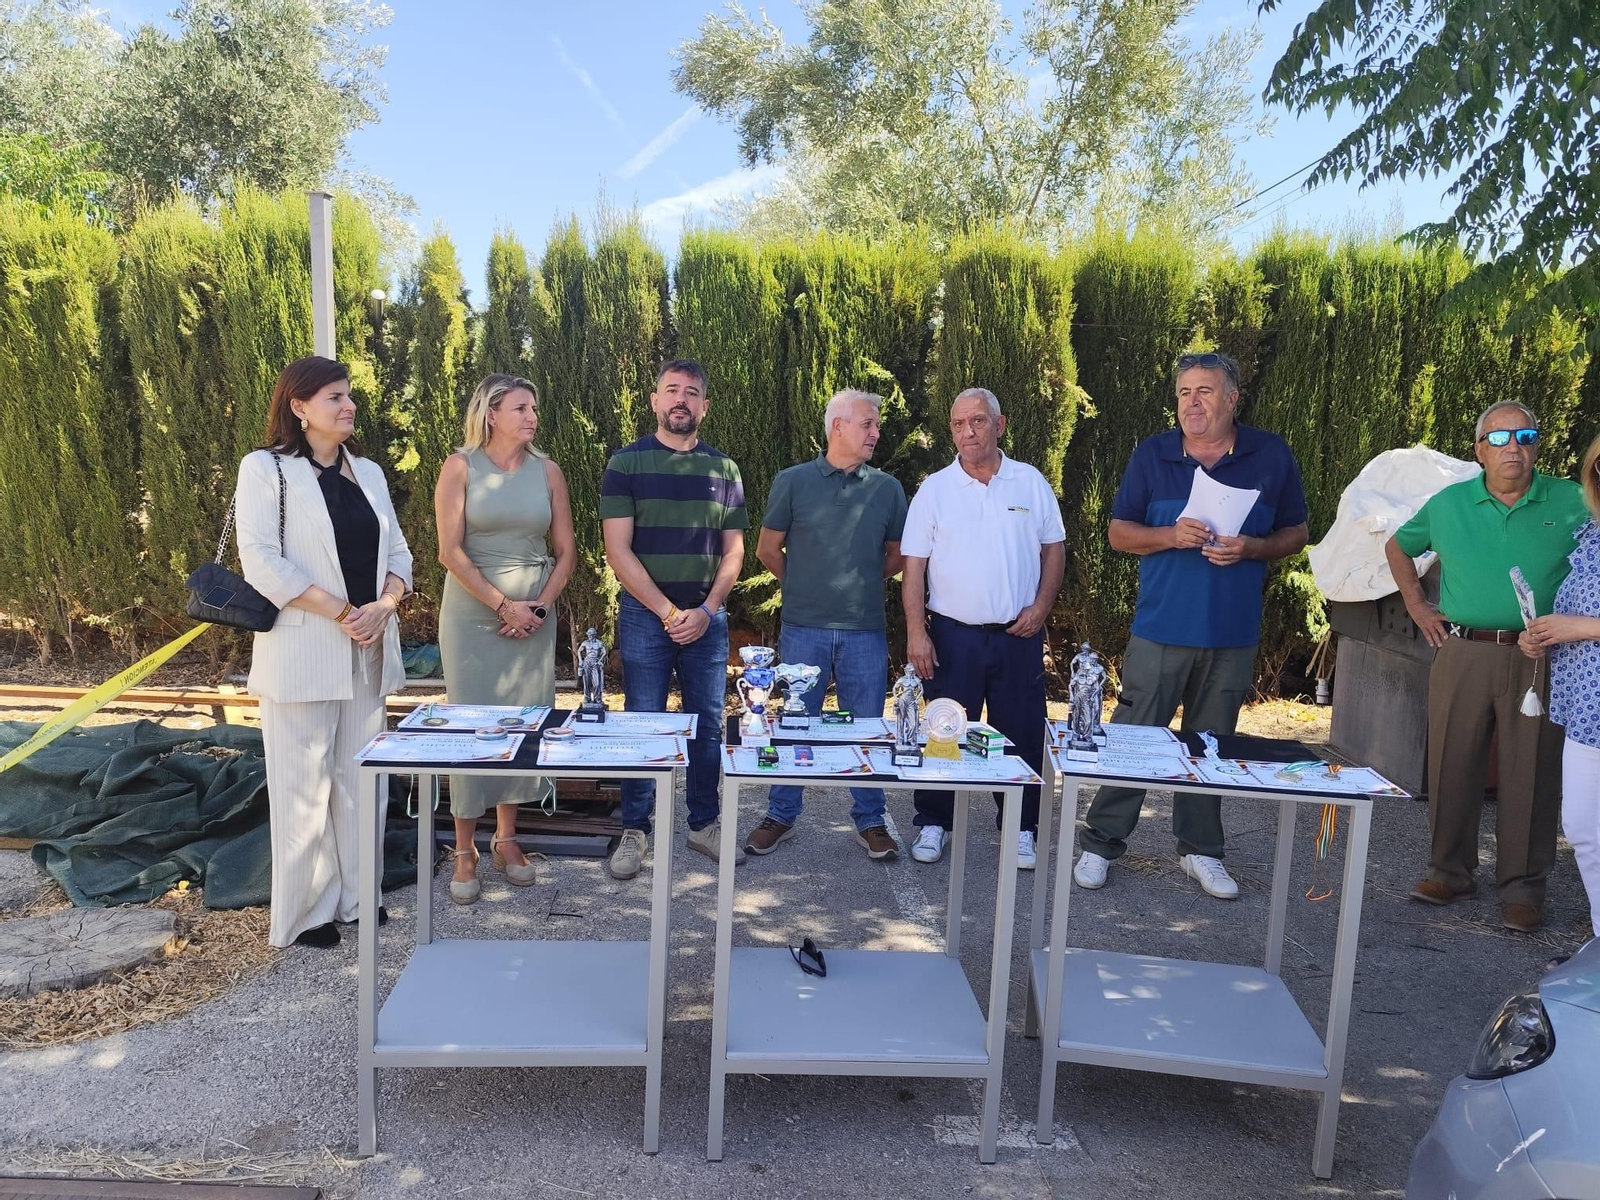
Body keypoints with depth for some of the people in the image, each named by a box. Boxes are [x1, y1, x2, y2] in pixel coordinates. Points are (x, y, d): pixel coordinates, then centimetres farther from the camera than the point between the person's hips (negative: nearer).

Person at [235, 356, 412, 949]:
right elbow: (261, 562, -14)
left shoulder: (368, 472, 13)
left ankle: (356, 894, 24)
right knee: (305, 784, 1)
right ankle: (306, 912, 14)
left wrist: (383, 607, -9)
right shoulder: (265, 469, -5)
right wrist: (342, 613, -17)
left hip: (368, 652, 5)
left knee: (359, 777, 11)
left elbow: (398, 554, 11)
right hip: (302, 653, -5)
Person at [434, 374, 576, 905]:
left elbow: (565, 551, 8)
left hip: (533, 617, 3)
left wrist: (540, 605, -5)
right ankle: (465, 851, 10)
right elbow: (451, 552, -9)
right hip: (473, 615, -3)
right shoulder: (460, 467, -4)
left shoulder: (547, 471, 5)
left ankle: (507, 838, 21)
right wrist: (503, 606, -11)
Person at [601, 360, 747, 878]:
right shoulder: (627, 463, -1)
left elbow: (734, 549, 8)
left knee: (708, 723, 8)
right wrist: (669, 611, -11)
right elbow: (618, 550, -6)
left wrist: (706, 611, -6)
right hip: (645, 616, -3)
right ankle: (634, 831, 16)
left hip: (707, 617, 3)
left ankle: (704, 823, 23)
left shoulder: (724, 469, 9)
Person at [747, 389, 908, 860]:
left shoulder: (887, 488, 5)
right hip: (803, 628, -1)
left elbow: (897, 554, 16)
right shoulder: (793, 482, 0)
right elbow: (768, 549, 8)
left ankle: (870, 821, 23)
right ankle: (780, 816, 24)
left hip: (865, 630, 1)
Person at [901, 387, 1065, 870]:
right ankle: (933, 823, 19)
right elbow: (914, 569, -1)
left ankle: (1021, 829, 21)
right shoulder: (934, 490, 0)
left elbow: (1054, 549, 9)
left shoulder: (1031, 483, 4)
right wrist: (916, 632, -9)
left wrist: (1041, 605, -4)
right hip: (953, 634, -1)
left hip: (1018, 635, 1)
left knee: (1022, 734, 7)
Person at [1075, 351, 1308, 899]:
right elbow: (1118, 533, 4)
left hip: (1233, 633, 1)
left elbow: (1295, 534, 9)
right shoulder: (1152, 454, 2)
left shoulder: (1272, 455, 3)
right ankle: (1100, 843, 12)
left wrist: (1251, 548, -12)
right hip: (1161, 626, -1)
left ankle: (1200, 850, 26)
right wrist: (1171, 535, -15)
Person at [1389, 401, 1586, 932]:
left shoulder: (1571, 503, 2)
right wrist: (1417, 606, 13)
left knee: (1531, 774, 3)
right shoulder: (1448, 504, 7)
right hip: (1462, 655, 2)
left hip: (1538, 660, -1)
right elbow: (1397, 548, 22)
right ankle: (1449, 869, 21)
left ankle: (1523, 884, 16)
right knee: (1451, 764, 6)